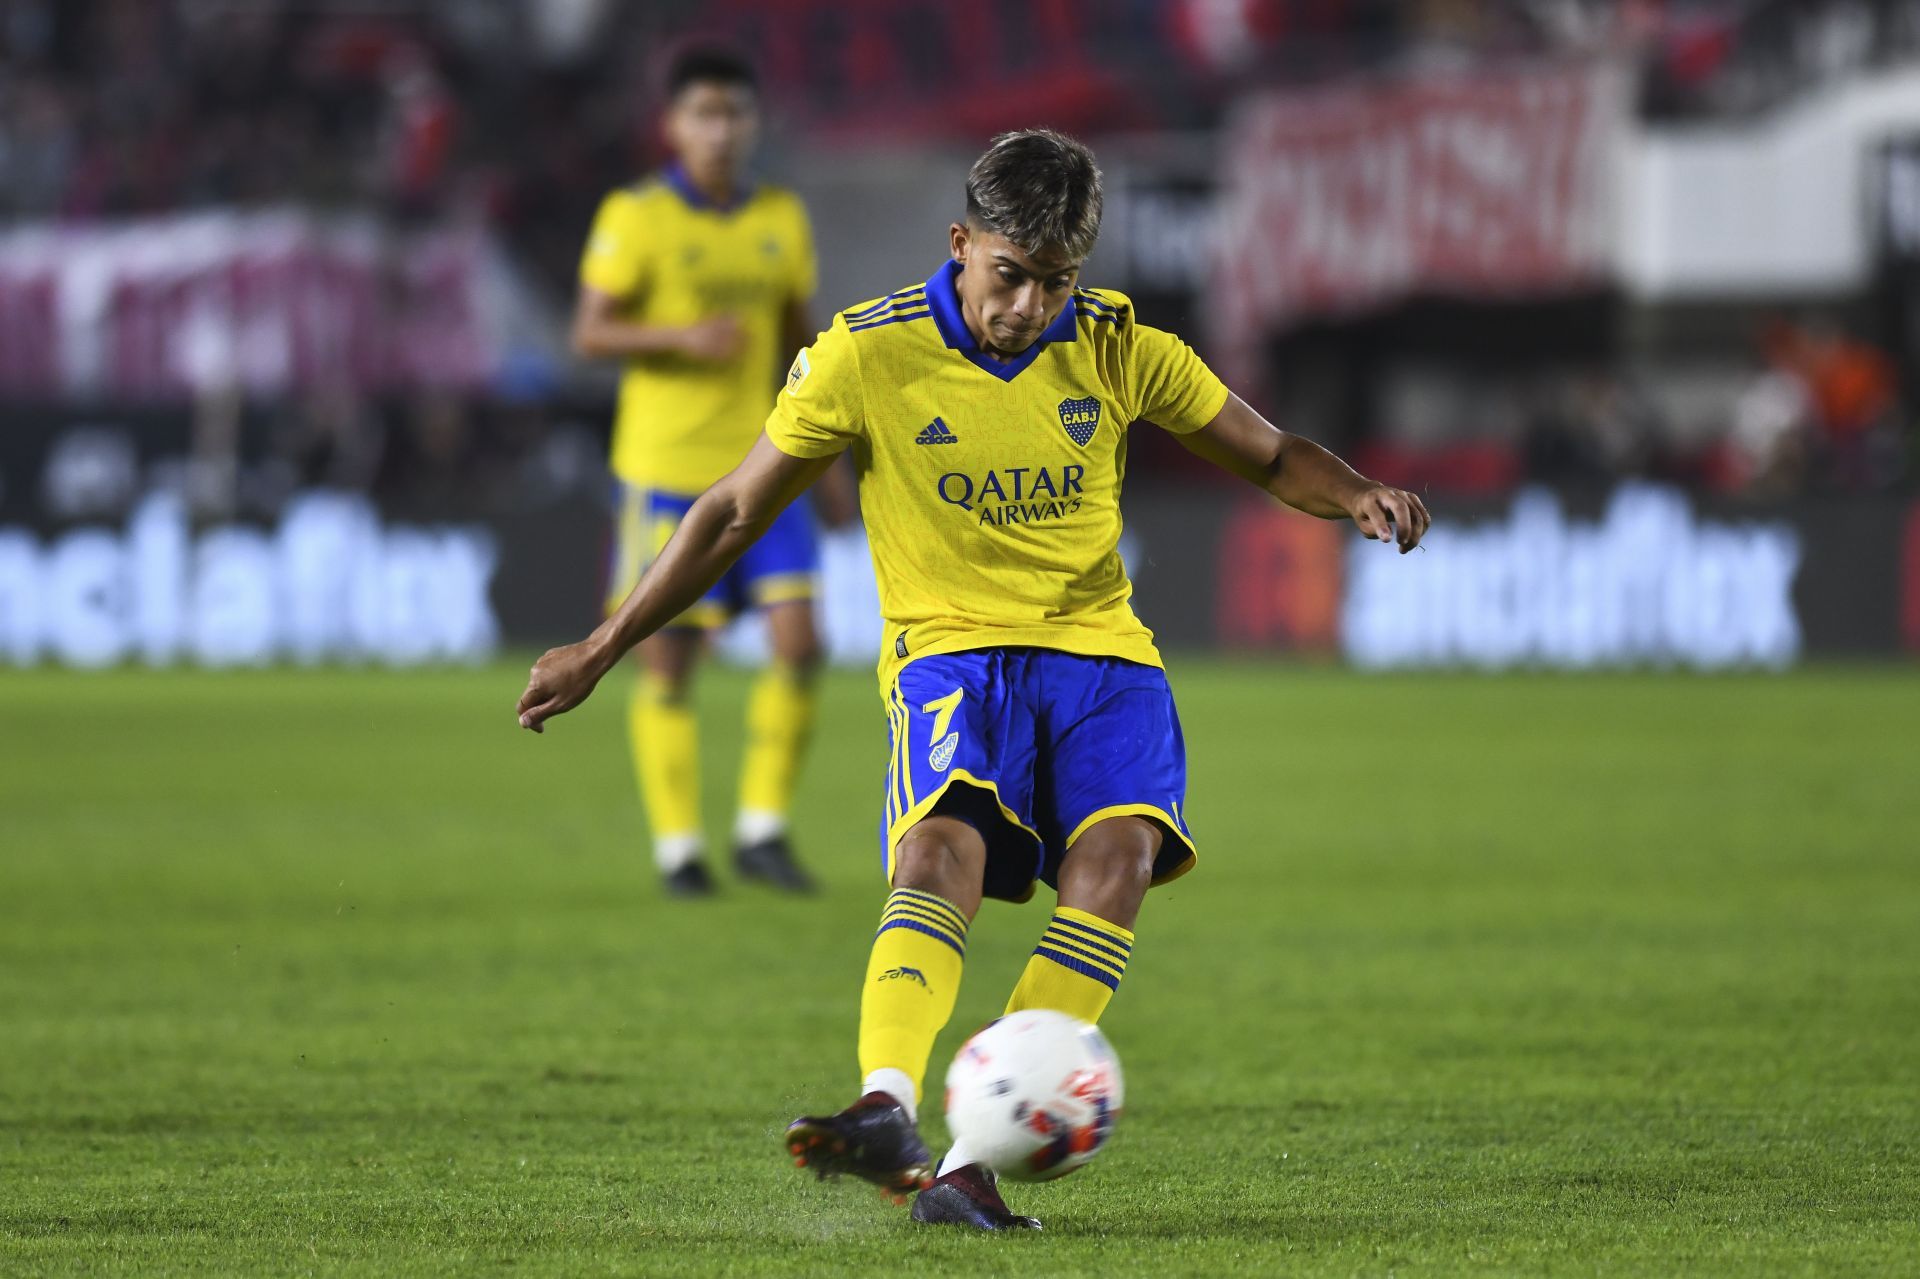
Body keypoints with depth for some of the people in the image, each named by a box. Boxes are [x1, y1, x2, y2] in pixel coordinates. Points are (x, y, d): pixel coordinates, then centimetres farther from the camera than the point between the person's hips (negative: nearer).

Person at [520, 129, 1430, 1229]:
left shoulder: (1117, 346, 2)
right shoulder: (867, 355, -4)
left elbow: (1274, 458, 12)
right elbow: (735, 513, 6)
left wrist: (1356, 496, -11)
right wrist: (602, 650, 6)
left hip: (1098, 646, 2)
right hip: (949, 646, -2)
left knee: (1117, 852, -27)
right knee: (943, 849, -32)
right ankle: (890, 1113, -52)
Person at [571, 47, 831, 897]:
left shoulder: (782, 219, 9)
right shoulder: (635, 219, -6)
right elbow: (590, 335, -8)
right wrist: (684, 337, -23)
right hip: (667, 472, -4)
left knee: (798, 643, -7)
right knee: (668, 660, 0)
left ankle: (763, 830, 6)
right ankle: (678, 848, 10)